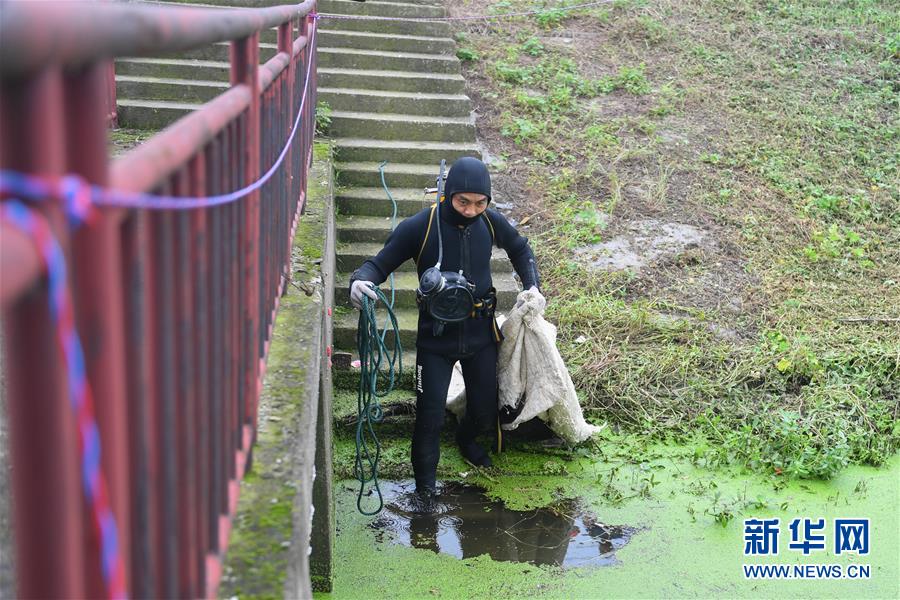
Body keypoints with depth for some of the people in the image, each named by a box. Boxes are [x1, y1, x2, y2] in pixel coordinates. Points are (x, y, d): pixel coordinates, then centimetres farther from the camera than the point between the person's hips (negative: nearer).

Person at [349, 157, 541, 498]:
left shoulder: (491, 223, -5)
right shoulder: (420, 227, -16)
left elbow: (520, 250, 16)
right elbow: (380, 263, -12)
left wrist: (532, 286, 3)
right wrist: (361, 280, -34)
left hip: (481, 333, 3)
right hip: (436, 338, -3)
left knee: (485, 411, 13)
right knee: (430, 416, -4)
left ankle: (466, 439, 50)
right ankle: (425, 488, 19)